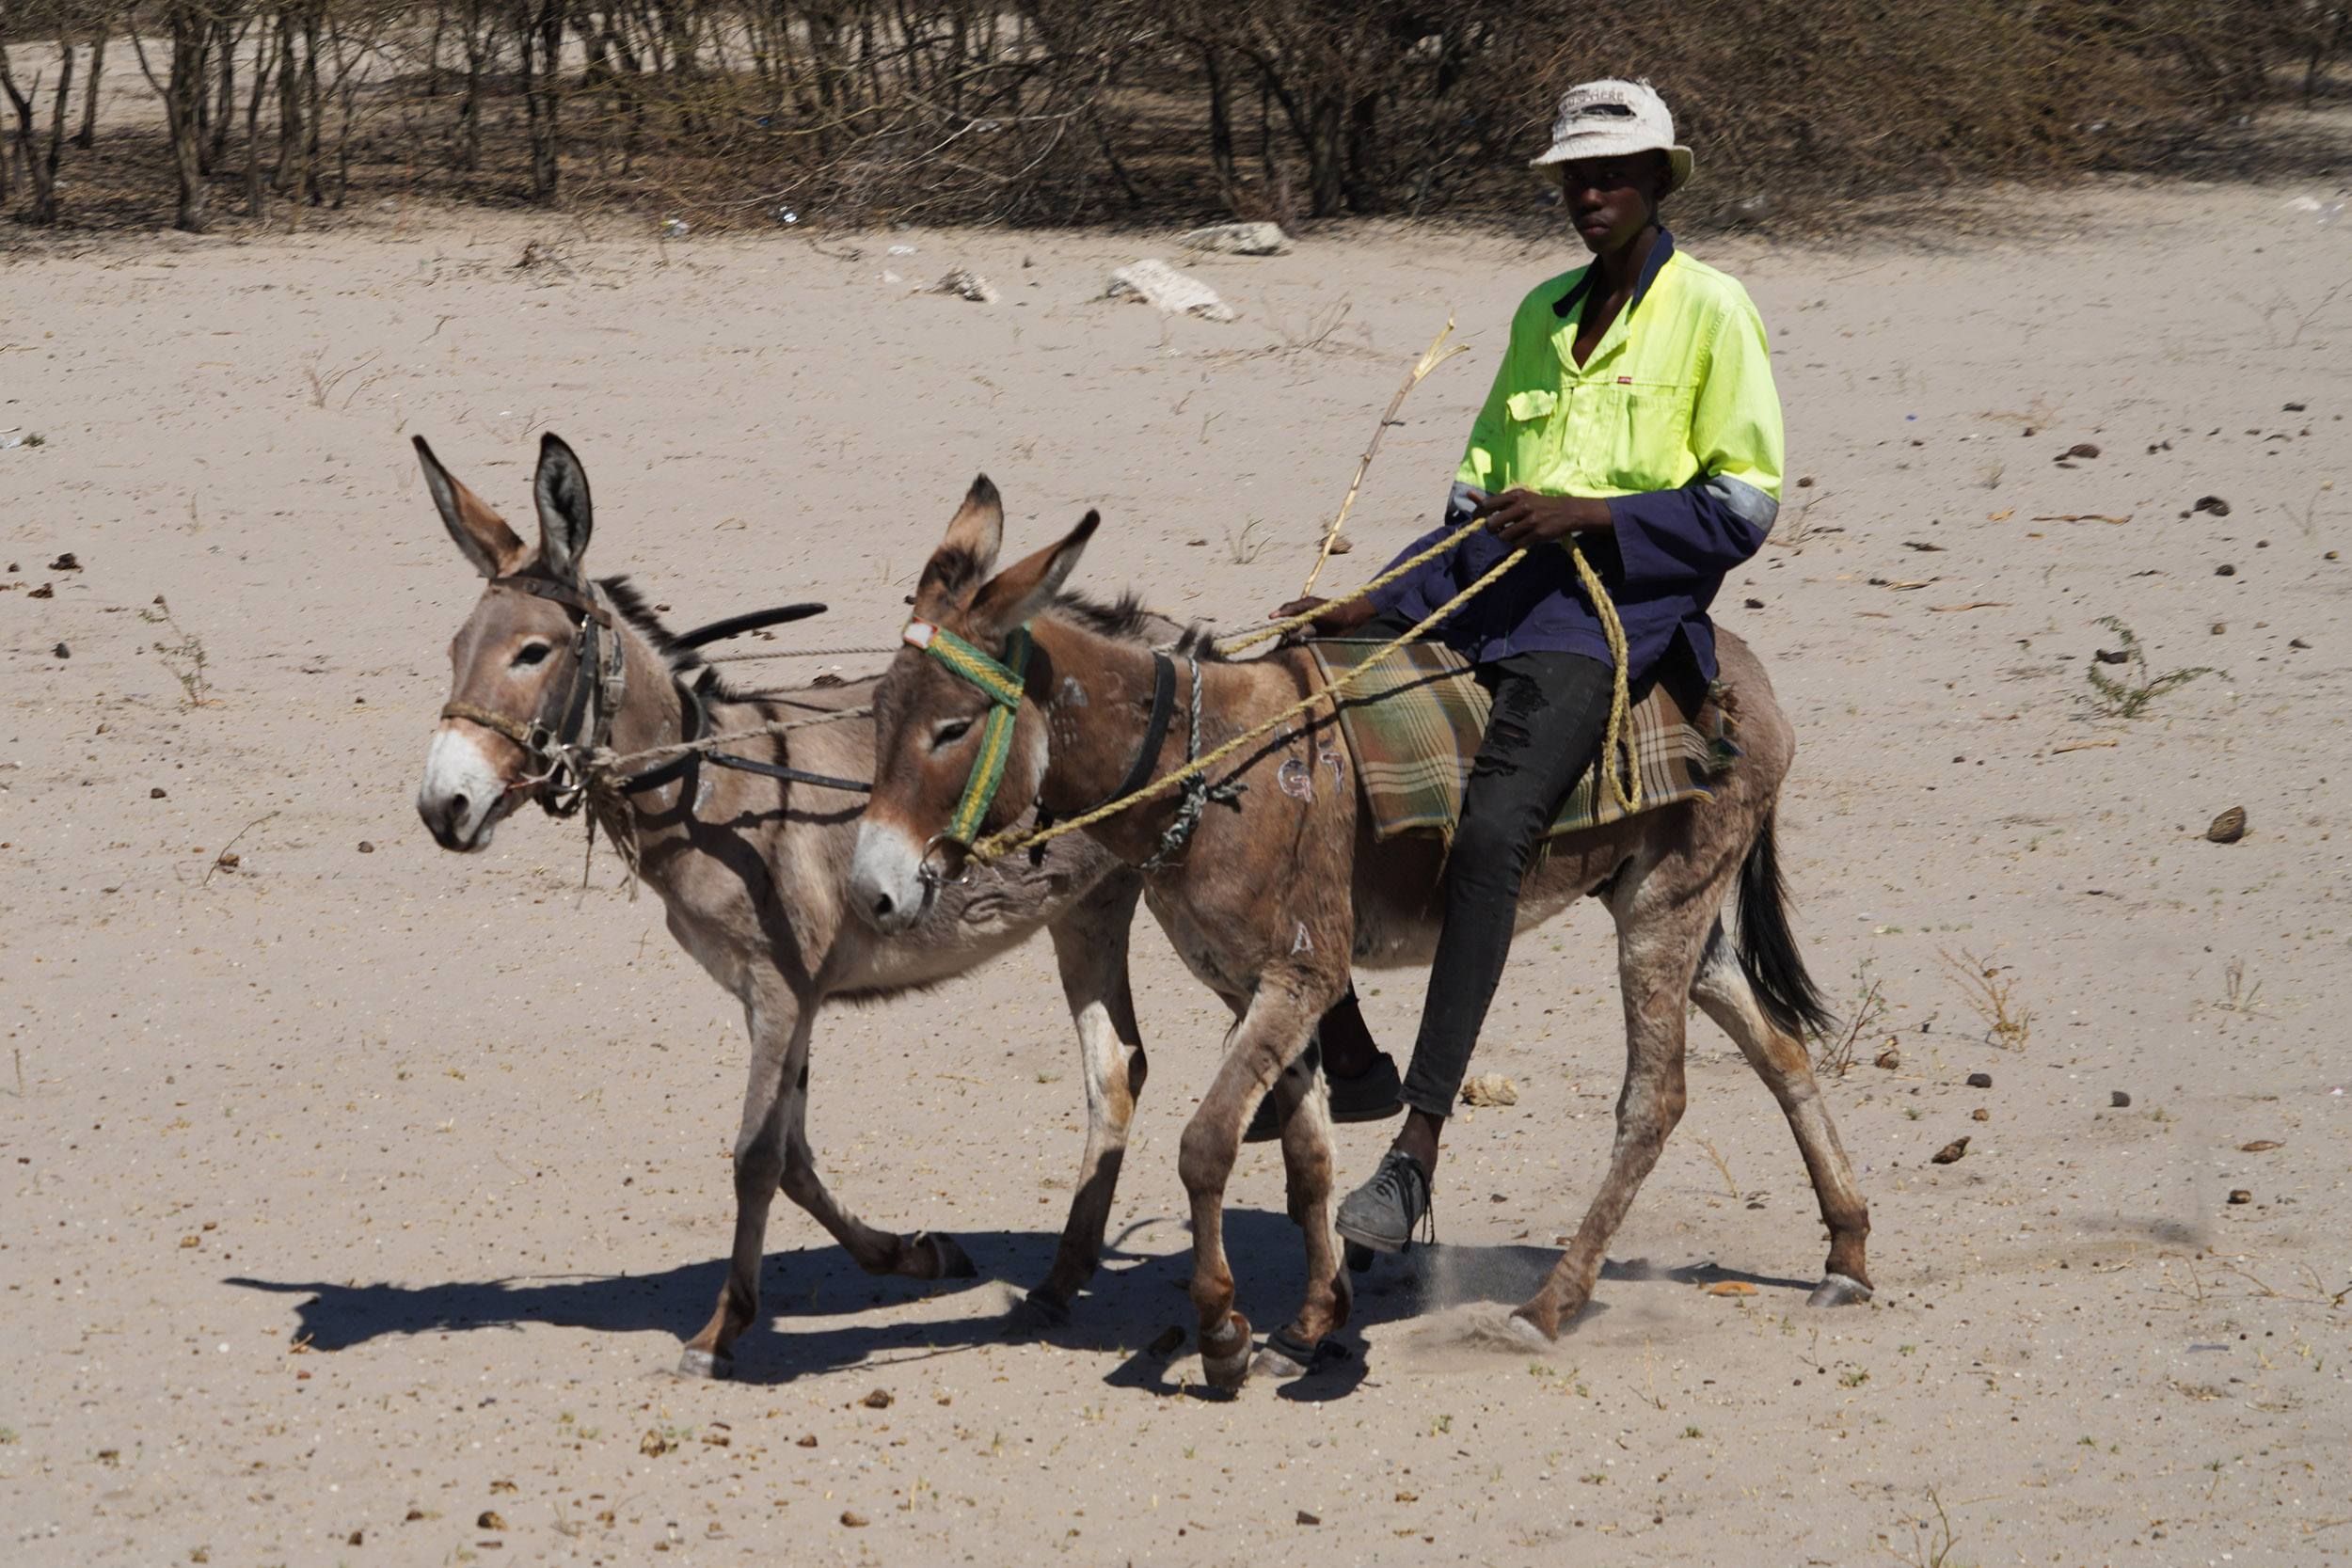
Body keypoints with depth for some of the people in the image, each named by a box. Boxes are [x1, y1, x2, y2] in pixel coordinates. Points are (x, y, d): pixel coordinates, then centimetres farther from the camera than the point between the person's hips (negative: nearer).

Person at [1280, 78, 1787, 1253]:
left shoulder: (1712, 313, 0)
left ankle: (1417, 1147, -31)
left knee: (1489, 832, -27)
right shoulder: (1543, 313, 19)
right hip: (1494, 578, 8)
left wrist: (1588, 515, -16)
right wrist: (1374, 606, 9)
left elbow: (1742, 505, -5)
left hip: (1620, 602, -8)